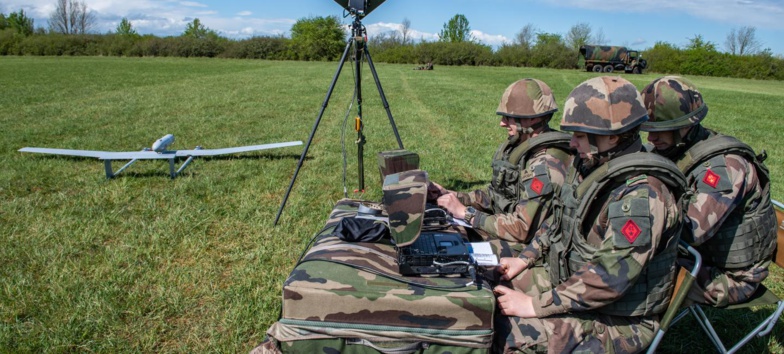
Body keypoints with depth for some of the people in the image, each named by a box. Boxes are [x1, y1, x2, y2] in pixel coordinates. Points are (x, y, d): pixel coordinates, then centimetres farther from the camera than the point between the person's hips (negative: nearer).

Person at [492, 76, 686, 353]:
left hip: (615, 321, -8)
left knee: (508, 331, -22)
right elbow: (560, 223, 15)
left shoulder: (641, 194, -27)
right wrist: (524, 259, 5)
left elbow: (607, 279, -30)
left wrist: (535, 306, -26)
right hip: (569, 281, 9)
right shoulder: (589, 166, 1)